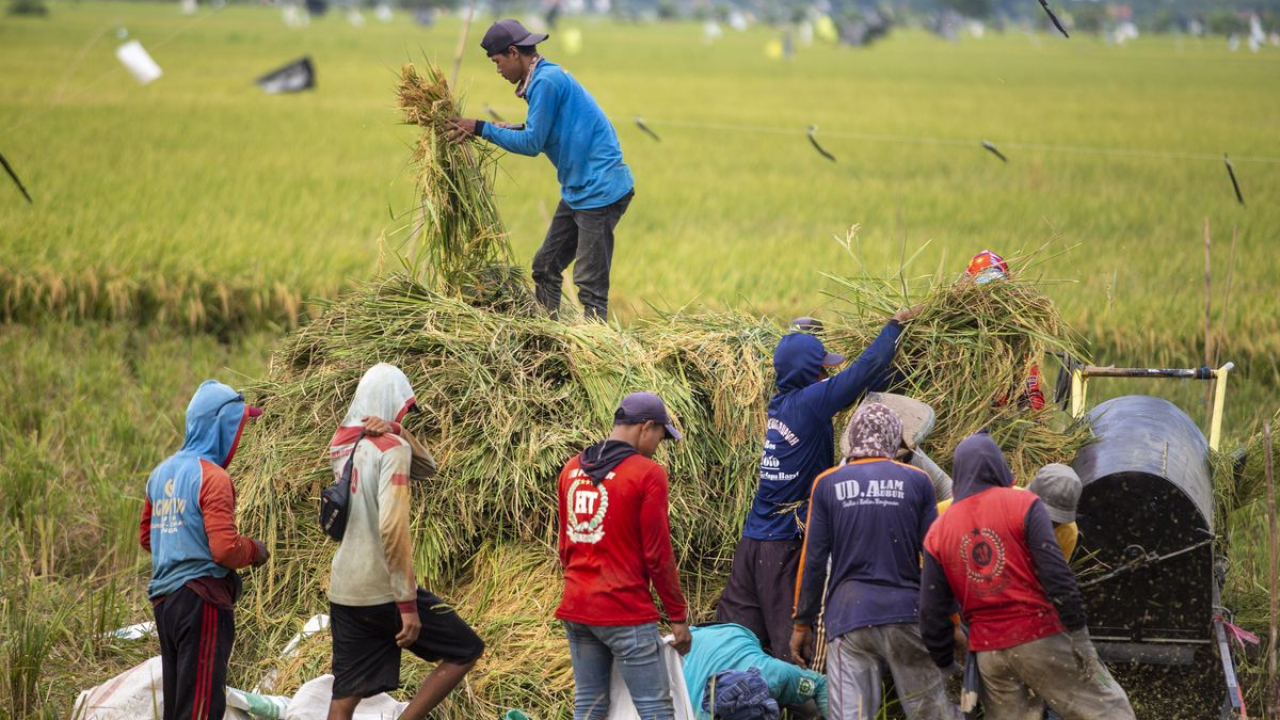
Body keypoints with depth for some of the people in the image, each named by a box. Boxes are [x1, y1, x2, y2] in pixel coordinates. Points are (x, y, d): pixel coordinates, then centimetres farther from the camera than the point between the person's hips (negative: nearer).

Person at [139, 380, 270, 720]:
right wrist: (255, 551, -3)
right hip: (201, 598, -8)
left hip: (164, 597, 9)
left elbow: (146, 536, 20)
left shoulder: (162, 472, 12)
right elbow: (225, 549, -21)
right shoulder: (212, 478, -15)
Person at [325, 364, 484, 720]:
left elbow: (427, 468, 18)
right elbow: (392, 528, -22)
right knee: (467, 650, 9)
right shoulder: (391, 449, -12)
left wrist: (399, 431, -2)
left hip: (343, 592, 7)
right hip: (383, 592, -7)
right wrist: (408, 603, -21)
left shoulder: (342, 445, 11)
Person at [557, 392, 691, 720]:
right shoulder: (647, 474, -11)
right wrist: (678, 616, -2)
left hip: (576, 607, 7)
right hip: (625, 613, -7)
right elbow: (658, 555, -10)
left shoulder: (572, 469, 9)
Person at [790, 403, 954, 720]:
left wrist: (802, 623, 11)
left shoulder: (828, 484, 3)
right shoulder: (917, 481, 3)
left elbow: (813, 560, 3)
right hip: (907, 612, 0)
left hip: (848, 615, 0)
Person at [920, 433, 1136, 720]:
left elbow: (932, 612, 5)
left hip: (989, 653, 4)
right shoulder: (1023, 505, -5)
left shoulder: (938, 532, 6)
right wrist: (1078, 632, -10)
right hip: (1042, 639, -4)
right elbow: (1055, 573, -13)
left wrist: (945, 661, 17)